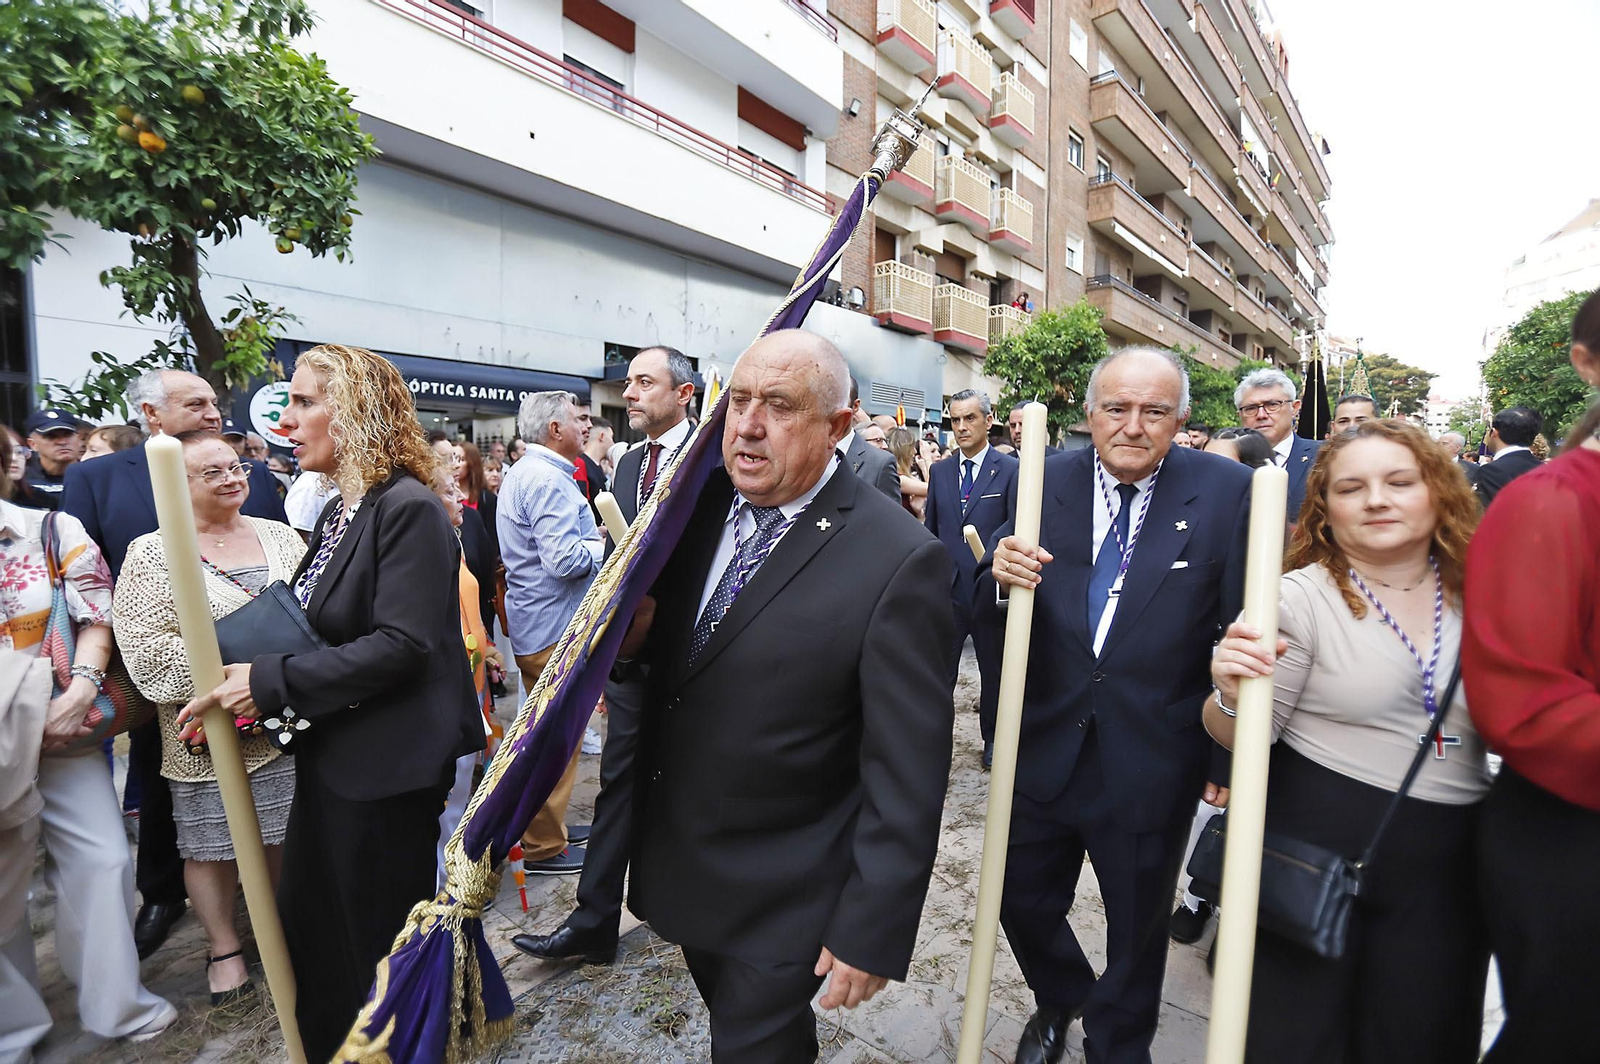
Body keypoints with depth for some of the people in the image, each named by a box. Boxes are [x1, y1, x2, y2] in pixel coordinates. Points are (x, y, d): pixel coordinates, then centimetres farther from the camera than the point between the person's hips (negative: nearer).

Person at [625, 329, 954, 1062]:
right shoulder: (700, 504, -5)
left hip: (780, 899, -6)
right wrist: (633, 622, -11)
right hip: (674, 863, 6)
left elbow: (908, 772, -20)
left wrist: (874, 931, -16)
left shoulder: (897, 558, -23)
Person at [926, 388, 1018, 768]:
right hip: (947, 588, 2)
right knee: (938, 671, 5)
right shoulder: (940, 470, 7)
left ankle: (992, 739, 34)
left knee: (994, 669, 16)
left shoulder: (1010, 469, -5)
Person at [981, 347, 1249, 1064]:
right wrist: (1001, 577, -24)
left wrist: (1230, 756, -7)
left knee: (1137, 933, 21)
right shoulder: (1043, 482, -5)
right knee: (1022, 903, 21)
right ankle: (1061, 999, 55)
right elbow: (990, 614, -2)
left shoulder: (1229, 493, -10)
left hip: (1153, 763, -1)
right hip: (1044, 749, 2)